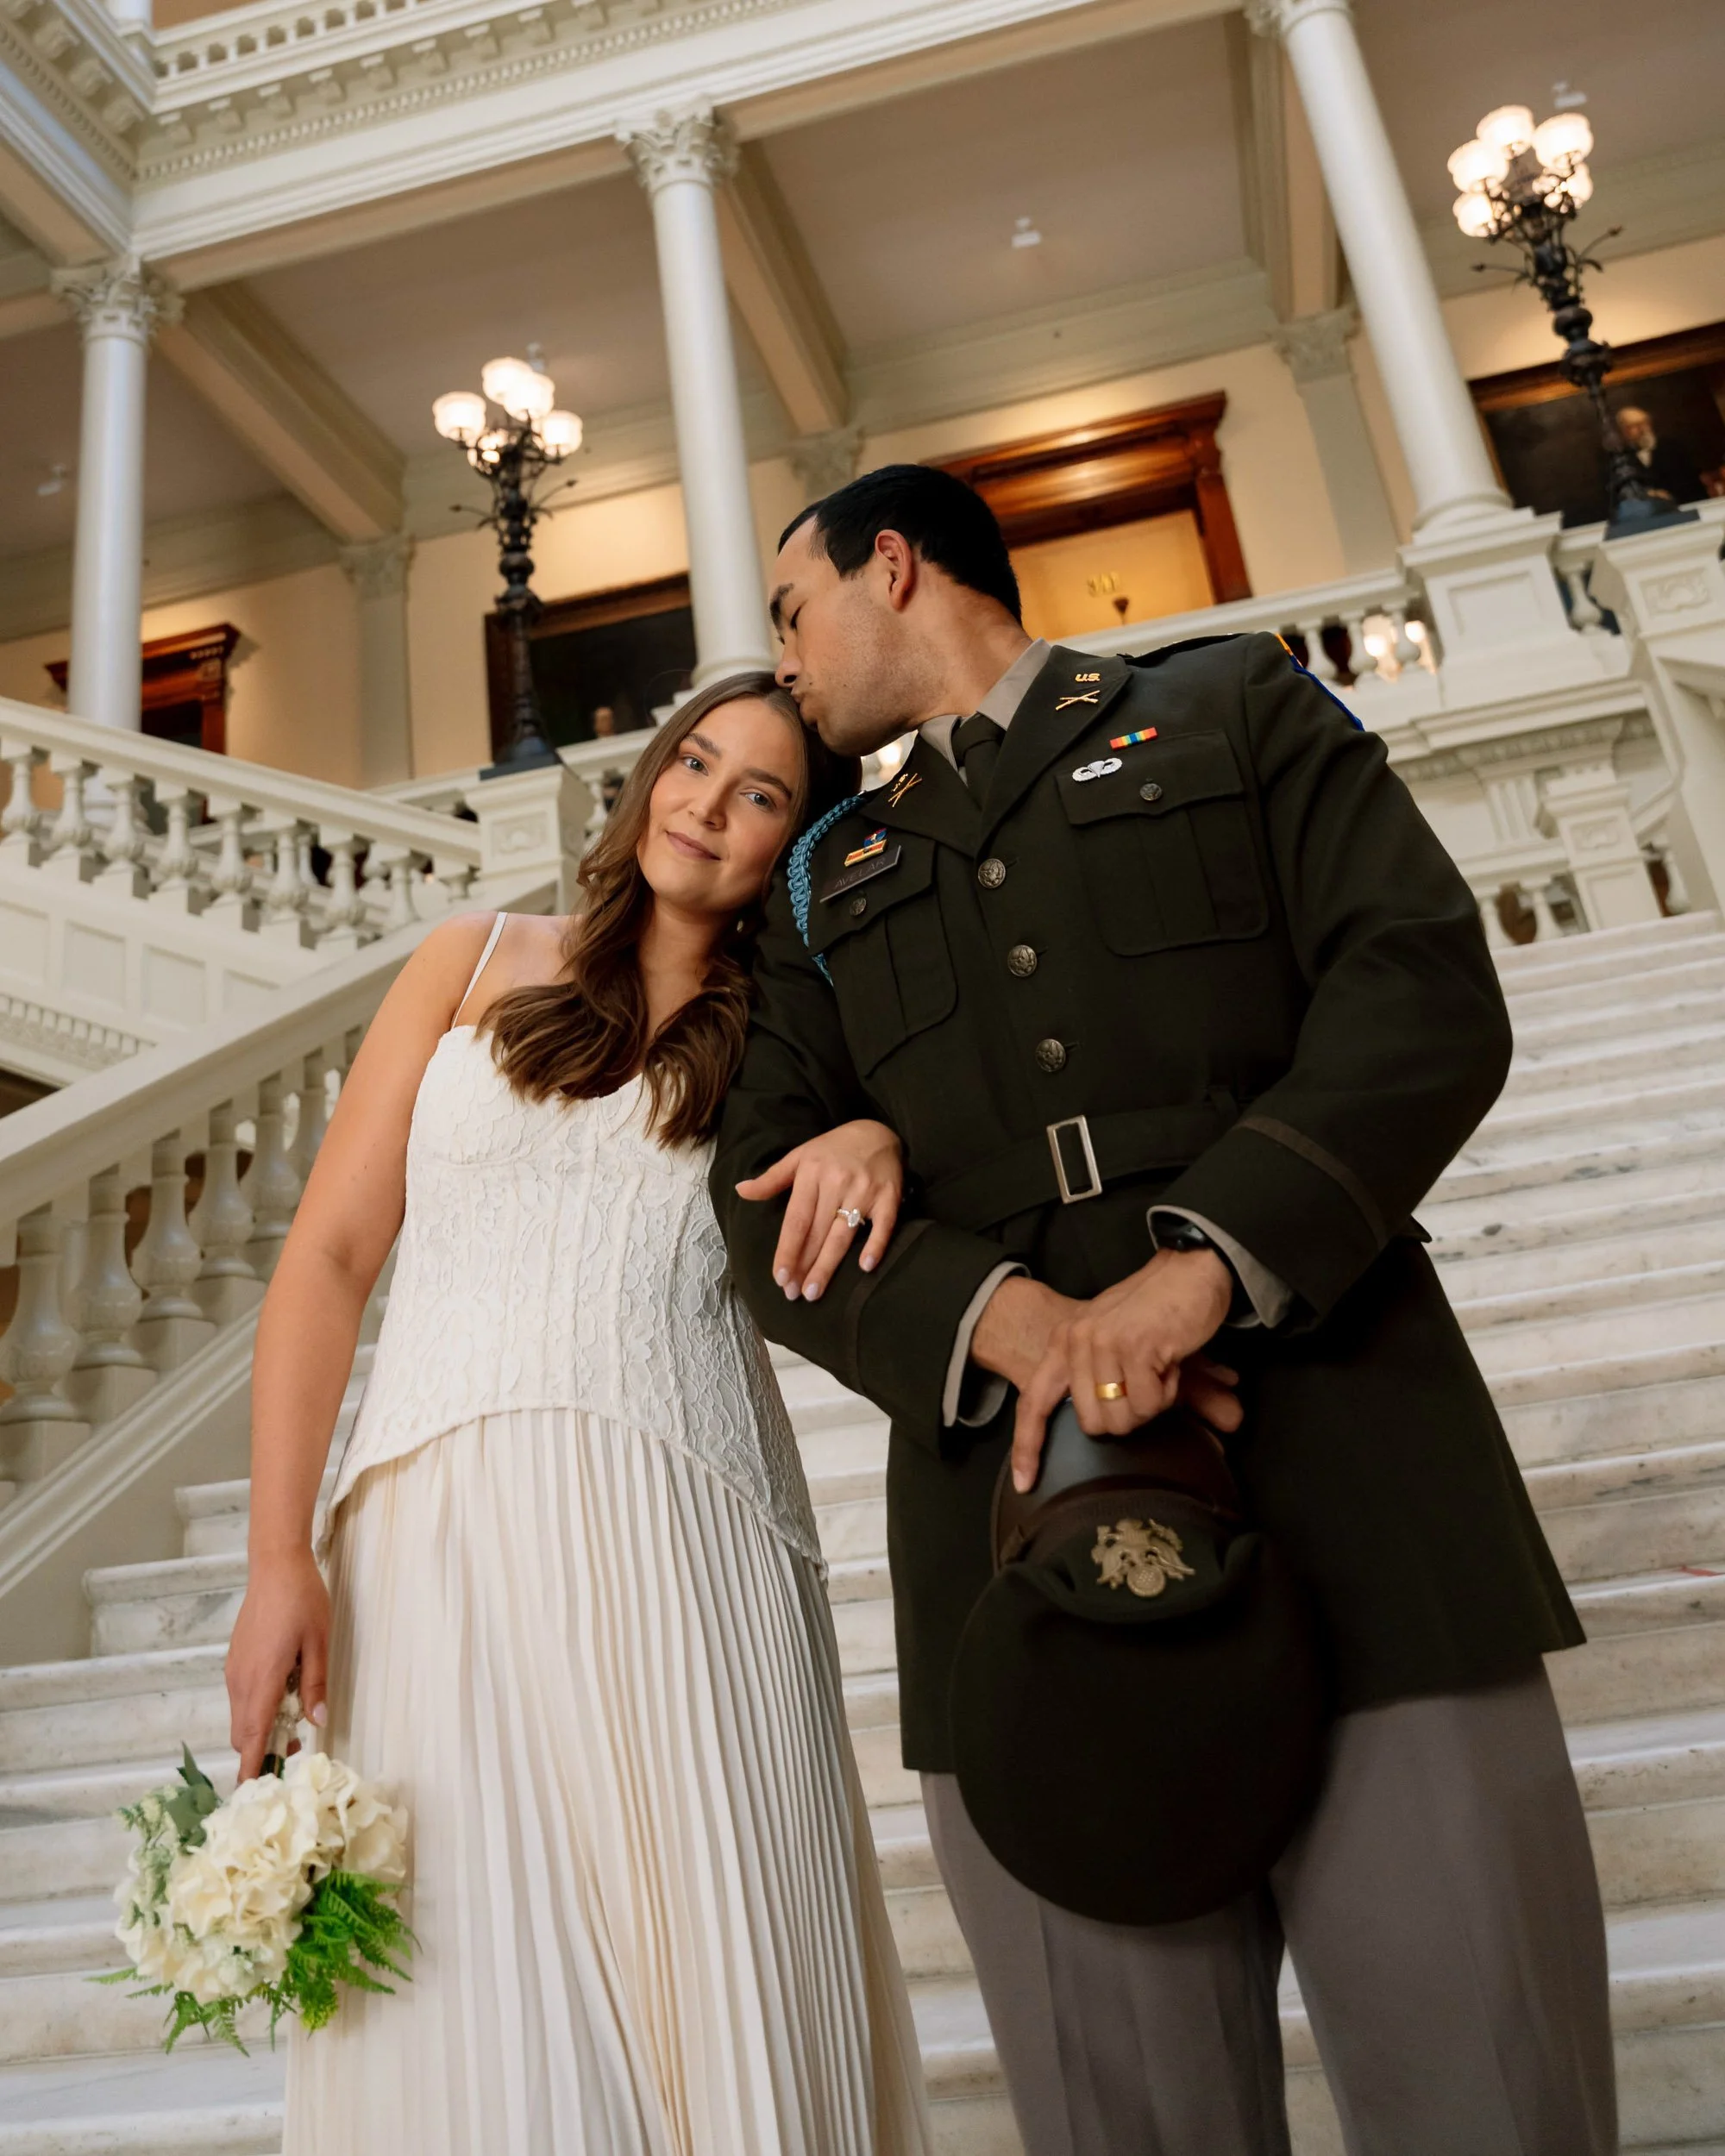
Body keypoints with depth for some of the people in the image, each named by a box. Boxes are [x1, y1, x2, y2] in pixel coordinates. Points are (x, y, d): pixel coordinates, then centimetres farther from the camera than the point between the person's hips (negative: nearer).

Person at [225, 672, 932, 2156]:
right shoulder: (479, 966, 11)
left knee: (717, 1999, 1)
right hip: (442, 1534, 0)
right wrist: (278, 1556, -3)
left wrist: (879, 1138, -19)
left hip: (685, 1546, 1)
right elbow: (328, 1258, 5)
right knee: (471, 2014, 2)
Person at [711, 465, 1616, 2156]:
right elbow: (768, 1208, 8)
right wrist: (1001, 1315, -13)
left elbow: (1427, 990, 0)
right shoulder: (826, 886, 20)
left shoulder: (1234, 706, 14)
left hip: (1354, 1490, -1)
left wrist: (1204, 1262, -16)